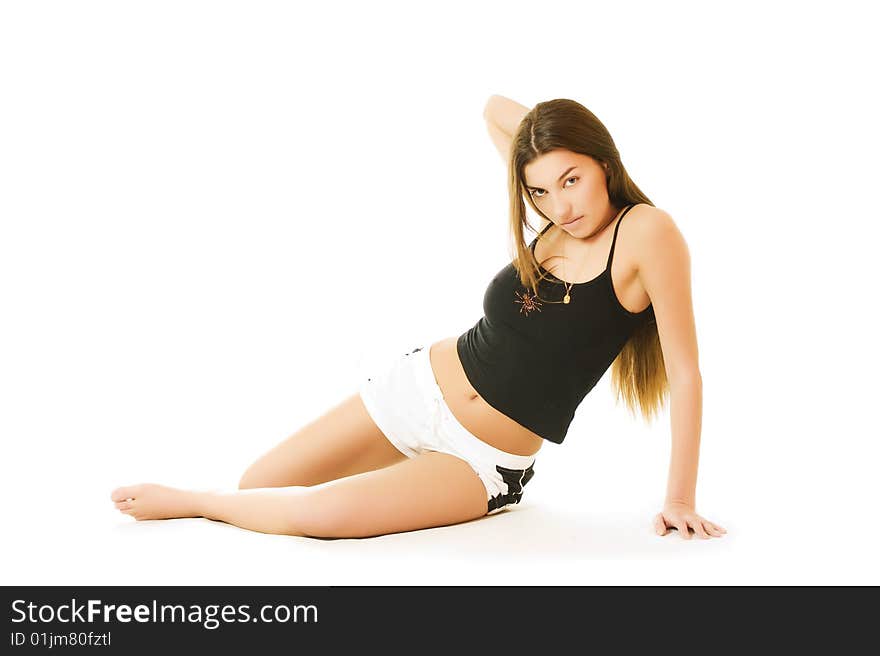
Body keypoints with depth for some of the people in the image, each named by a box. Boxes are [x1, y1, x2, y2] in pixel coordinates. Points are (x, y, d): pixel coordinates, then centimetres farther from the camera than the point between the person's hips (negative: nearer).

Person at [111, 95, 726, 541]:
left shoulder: (646, 232, -18)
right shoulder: (553, 222, -1)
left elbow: (686, 374, -17)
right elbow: (497, 108, 14)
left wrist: (680, 499, -18)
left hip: (486, 461, -5)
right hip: (418, 386, 5)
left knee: (319, 513, -24)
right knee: (257, 484, 9)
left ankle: (188, 500, 5)